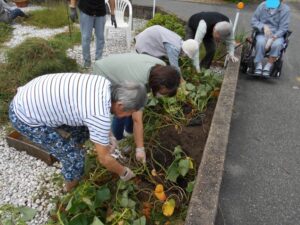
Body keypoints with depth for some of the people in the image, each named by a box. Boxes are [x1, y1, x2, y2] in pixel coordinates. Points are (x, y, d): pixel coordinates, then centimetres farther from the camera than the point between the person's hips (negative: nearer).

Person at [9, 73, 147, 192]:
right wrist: (124, 172, 4)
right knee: (73, 155, -1)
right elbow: (104, 159, -15)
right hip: (26, 117, -8)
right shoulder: (100, 116, -29)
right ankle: (72, 189, 30)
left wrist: (103, 141, 26)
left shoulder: (105, 83, -4)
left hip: (33, 97, 8)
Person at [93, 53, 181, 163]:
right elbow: (137, 120, -36)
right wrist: (140, 149, -31)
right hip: (104, 75, -7)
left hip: (119, 69, 7)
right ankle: (117, 142, 8)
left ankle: (128, 132, 26)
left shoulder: (162, 68, -20)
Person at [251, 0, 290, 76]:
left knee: (277, 44, -34)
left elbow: (283, 28, -9)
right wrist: (263, 26, -18)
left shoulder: (285, 9, -5)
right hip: (263, 34, 1)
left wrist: (272, 39, -22)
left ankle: (268, 67, -22)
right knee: (260, 42, -34)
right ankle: (258, 66, -25)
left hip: (277, 35, 0)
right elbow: (253, 21, 0)